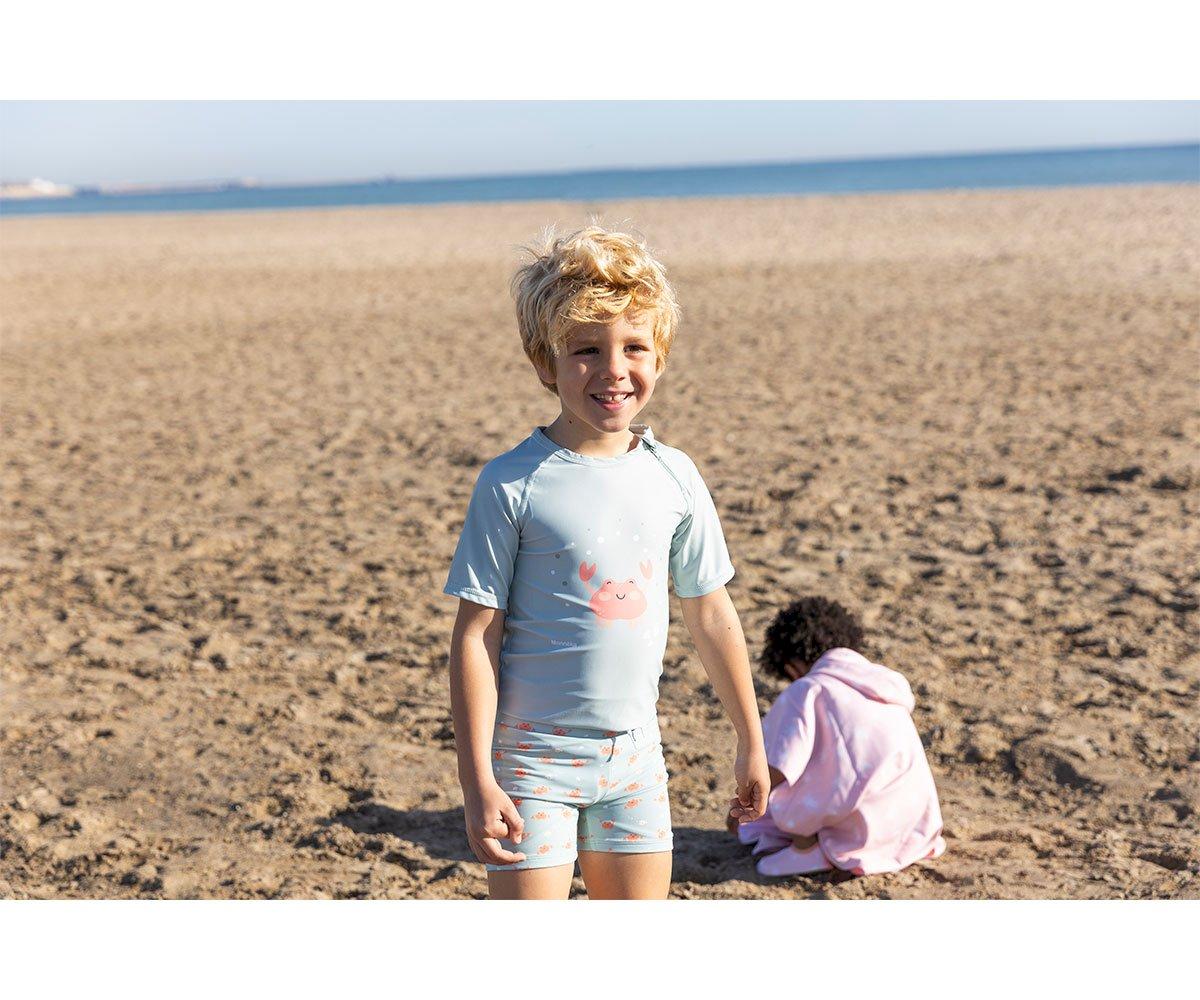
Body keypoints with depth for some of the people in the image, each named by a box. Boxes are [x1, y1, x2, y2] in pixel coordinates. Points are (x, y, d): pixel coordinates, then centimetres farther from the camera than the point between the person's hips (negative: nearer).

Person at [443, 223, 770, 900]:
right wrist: (478, 778, -14)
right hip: (533, 757, -4)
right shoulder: (512, 484, -13)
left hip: (634, 754, 5)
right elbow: (477, 635, -11)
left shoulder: (674, 476, 0)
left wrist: (751, 740, 15)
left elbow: (711, 614, 9)